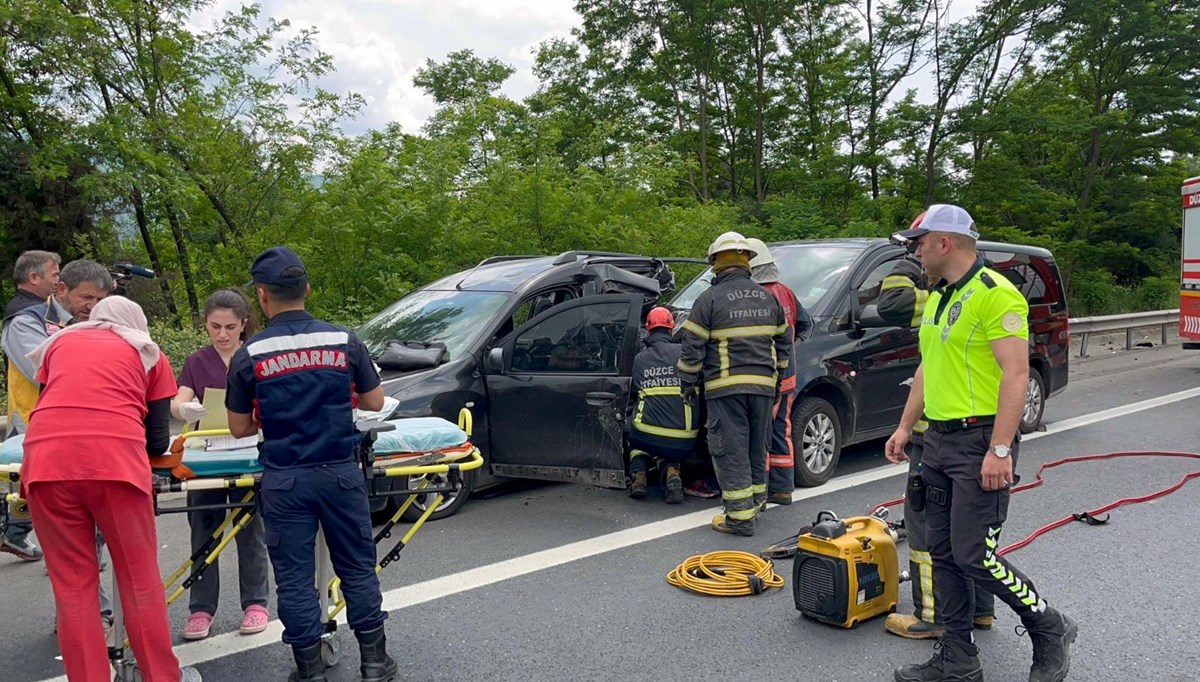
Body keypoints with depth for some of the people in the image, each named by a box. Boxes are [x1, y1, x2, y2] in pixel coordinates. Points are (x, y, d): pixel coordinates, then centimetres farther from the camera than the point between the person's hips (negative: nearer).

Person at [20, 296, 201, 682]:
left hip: (46, 458, 2)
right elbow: (158, 441, 18)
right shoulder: (149, 353, 24)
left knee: (72, 587, 9)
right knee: (139, 580, 9)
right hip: (116, 458, -2)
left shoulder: (59, 342, 30)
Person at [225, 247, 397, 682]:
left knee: (294, 577, 10)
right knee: (358, 568, 14)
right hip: (340, 472, 1)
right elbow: (374, 402, 8)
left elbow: (239, 428, 4)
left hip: (284, 479, -1)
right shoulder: (344, 341, -3)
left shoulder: (249, 356, -5)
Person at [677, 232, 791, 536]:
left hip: (725, 388, -5)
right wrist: (777, 378, 27)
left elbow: (692, 348, -7)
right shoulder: (769, 298, 12)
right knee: (757, 448, 18)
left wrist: (688, 383, 4)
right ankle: (755, 501, 30)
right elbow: (783, 342, 19)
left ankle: (740, 516, -3)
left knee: (731, 451, -2)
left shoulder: (709, 299, -6)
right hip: (763, 386, 6)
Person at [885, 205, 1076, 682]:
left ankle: (1050, 629, 17)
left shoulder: (995, 294, -14)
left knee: (974, 556, -7)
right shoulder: (937, 298, 15)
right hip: (939, 441, 9)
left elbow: (1016, 374, -20)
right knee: (943, 553, 10)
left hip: (980, 441, -9)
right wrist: (906, 426, 19)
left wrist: (999, 449, -24)